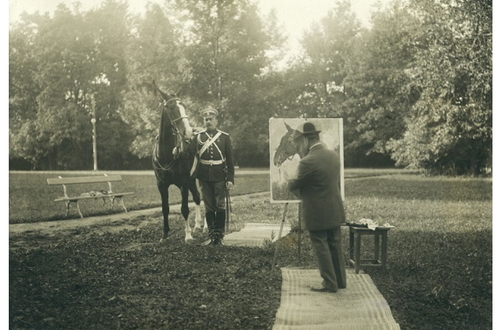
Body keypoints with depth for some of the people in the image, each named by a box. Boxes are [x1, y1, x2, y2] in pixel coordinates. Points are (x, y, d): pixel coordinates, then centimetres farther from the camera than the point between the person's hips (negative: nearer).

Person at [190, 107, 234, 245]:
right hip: (204, 177, 1)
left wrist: (230, 179, -4)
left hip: (220, 177, -1)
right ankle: (212, 235, 14)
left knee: (220, 206, 0)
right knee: (209, 207, 6)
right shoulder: (197, 137, 5)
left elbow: (230, 160, 1)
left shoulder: (225, 137, 3)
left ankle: (219, 236, 9)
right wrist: (191, 176, -7)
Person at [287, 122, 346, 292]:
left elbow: (295, 185, -10)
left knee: (321, 248, 5)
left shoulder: (308, 162, -22)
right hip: (335, 211, 8)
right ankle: (340, 280, 27)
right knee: (335, 246, 17)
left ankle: (329, 284, 11)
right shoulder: (333, 155, 2)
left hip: (317, 214, -7)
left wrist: (290, 182, 14)